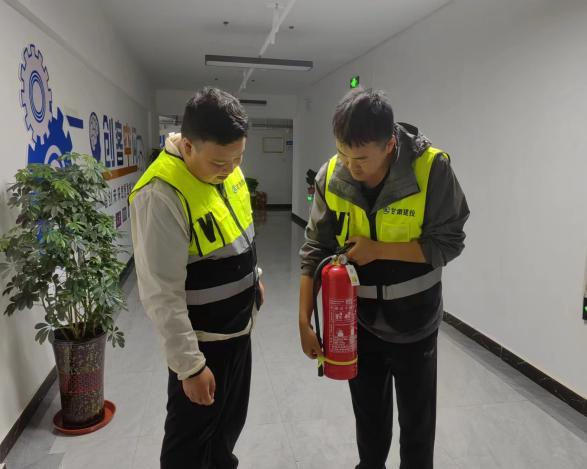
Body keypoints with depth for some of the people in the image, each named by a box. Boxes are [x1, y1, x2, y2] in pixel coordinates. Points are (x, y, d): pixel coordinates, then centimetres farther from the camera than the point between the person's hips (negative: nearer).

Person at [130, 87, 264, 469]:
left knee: (231, 419, 27)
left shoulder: (225, 167, -4)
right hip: (200, 337, -8)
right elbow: (162, 294, -26)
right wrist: (189, 365, -21)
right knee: (191, 436, 14)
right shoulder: (162, 195, -29)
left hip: (238, 325, 8)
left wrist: (254, 278, 21)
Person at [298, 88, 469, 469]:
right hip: (359, 318, 3)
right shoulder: (331, 177, -13)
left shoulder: (432, 169, -22)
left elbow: (449, 243, -17)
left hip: (413, 321, -2)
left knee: (417, 418, 16)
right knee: (368, 409, 23)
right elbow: (316, 250, -9)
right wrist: (305, 320, -12)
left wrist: (378, 249, -26)